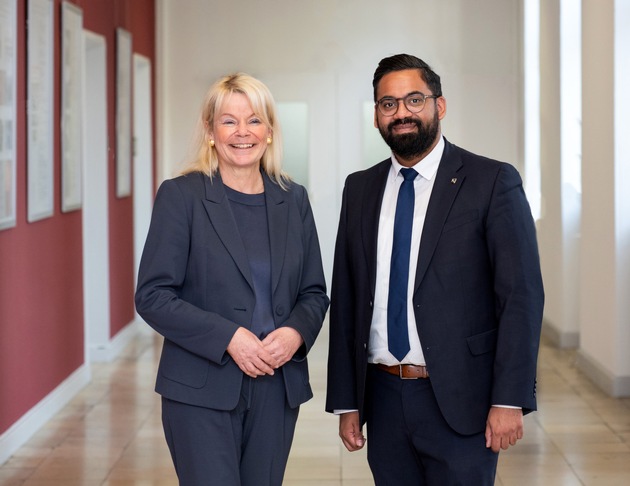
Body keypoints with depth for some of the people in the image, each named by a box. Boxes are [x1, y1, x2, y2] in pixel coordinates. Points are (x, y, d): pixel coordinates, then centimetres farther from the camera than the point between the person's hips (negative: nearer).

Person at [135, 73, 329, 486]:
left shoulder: (293, 200, 8)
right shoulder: (181, 196, -4)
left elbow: (314, 292, 12)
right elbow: (152, 295, -8)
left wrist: (296, 333, -10)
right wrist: (228, 337, -18)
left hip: (277, 386, 4)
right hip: (202, 389, -4)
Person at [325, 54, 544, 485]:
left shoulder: (493, 182, -5)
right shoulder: (360, 189, 9)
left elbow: (522, 295, -8)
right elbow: (345, 298, 10)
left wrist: (510, 400, -13)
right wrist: (346, 401, 7)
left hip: (461, 400, -4)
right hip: (384, 398, 4)